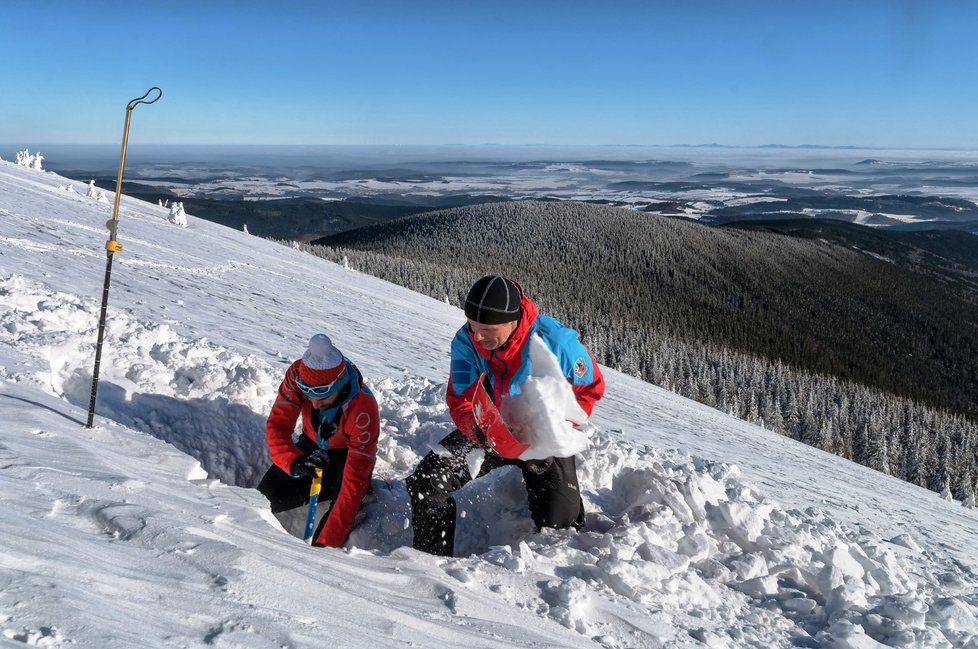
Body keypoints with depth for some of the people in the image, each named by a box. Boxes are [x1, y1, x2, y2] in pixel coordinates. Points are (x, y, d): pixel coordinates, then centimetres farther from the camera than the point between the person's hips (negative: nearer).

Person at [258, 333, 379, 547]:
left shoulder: (363, 410, -40)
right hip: (311, 447, 4)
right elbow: (277, 425, -27)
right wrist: (294, 461, -50)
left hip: (347, 455, -4)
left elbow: (355, 481, -41)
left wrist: (324, 544, -45)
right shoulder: (297, 373, -30)